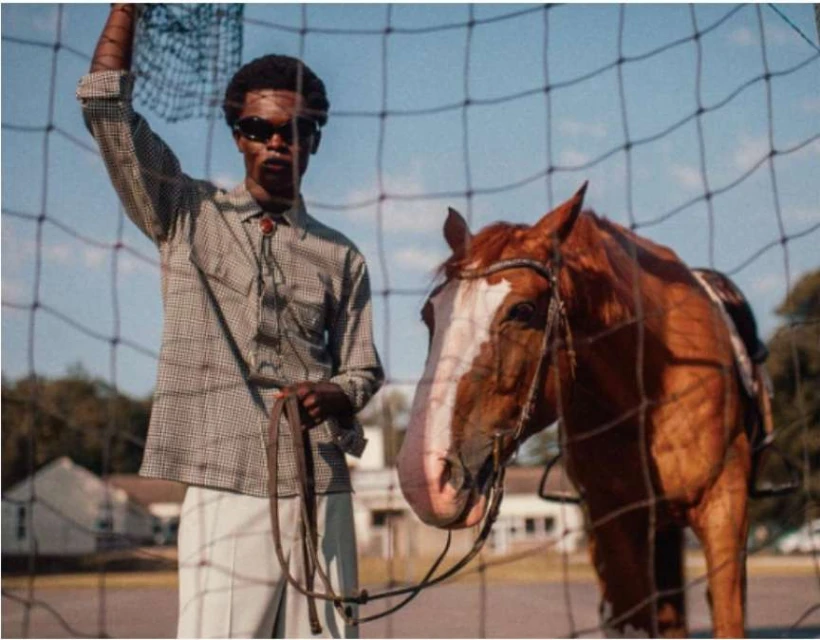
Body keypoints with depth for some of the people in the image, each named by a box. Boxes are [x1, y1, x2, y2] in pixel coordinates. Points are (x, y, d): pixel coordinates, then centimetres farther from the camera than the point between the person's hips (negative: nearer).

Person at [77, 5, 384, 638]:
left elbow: (363, 371, 15)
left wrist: (334, 395, -8)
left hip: (320, 491, 3)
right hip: (224, 491, -2)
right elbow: (105, 106, 1)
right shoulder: (187, 217, 9)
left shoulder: (340, 256, 14)